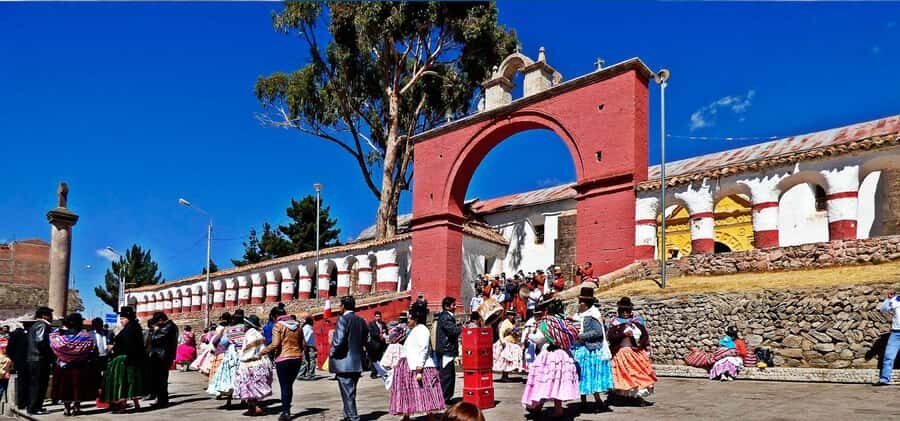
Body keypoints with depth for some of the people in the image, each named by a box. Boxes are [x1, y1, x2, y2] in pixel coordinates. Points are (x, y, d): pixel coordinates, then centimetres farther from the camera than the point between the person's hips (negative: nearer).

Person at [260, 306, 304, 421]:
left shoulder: (278, 326, -8)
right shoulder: (297, 325, 9)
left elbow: (275, 345, -17)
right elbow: (303, 344, 11)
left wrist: (262, 352, -5)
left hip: (283, 359, -5)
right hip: (297, 358, 5)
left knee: (284, 386, 1)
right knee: (289, 385, 16)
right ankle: (287, 409, 21)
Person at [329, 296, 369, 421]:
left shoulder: (343, 319, -14)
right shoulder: (361, 321, 9)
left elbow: (339, 341, -21)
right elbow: (365, 341, 12)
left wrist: (332, 353, -6)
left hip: (344, 364, -8)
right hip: (357, 363, 8)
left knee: (348, 394, -2)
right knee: (350, 393, 19)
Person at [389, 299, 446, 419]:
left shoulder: (421, 330, -10)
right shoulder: (413, 331, 20)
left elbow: (423, 352, -18)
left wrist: (419, 371, -23)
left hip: (419, 368, -10)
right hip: (409, 368, 10)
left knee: (424, 395, -8)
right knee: (407, 394, 12)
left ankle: (430, 416, -4)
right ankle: (406, 416, 20)